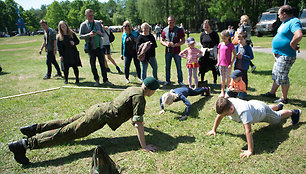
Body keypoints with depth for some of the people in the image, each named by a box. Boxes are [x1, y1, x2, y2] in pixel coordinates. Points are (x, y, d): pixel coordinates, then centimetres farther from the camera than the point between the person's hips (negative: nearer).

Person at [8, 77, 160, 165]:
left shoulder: (133, 89, 15)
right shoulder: (140, 97, -15)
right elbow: (138, 124, -20)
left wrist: (137, 121, 46)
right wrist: (144, 146, -14)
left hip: (99, 108, 9)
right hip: (100, 117, -9)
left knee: (67, 123, 18)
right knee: (66, 132, -8)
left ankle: (35, 128, 28)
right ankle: (25, 143, -7)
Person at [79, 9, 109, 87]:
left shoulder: (98, 23, 10)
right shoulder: (83, 25, 0)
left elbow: (103, 33, 16)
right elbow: (80, 36, -3)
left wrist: (101, 33, -8)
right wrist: (89, 35, -19)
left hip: (100, 47, 2)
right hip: (91, 48, -2)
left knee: (103, 64, 3)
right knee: (93, 65, 4)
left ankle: (105, 80, 10)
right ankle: (96, 80, 16)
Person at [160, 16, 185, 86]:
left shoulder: (179, 30, -3)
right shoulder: (165, 30, 5)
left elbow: (183, 41, -3)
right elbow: (161, 41, 10)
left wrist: (175, 44, -18)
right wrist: (166, 44, -11)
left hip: (176, 52, -2)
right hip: (168, 52, 3)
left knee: (179, 67, 3)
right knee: (167, 67, 10)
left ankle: (180, 81, 14)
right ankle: (167, 81, 21)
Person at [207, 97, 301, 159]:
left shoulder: (242, 110, -52)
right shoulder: (225, 105, -32)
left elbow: (248, 131, -52)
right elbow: (219, 116, -14)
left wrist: (250, 151, -51)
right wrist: (214, 130, -9)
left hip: (262, 109, -6)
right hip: (253, 104, 6)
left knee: (278, 117, 25)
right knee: (269, 109, 39)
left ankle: (294, 112, 54)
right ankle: (279, 106, 72)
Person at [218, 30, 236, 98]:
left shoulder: (231, 45, -7)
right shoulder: (220, 44, 7)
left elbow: (234, 55, -7)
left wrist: (231, 63, -12)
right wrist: (218, 62, 10)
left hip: (228, 65, -5)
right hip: (221, 64, 5)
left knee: (228, 78, 4)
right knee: (222, 78, 11)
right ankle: (222, 92, 19)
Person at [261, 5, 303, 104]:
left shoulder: (294, 22, -18)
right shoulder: (284, 22, 14)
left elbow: (299, 35, -36)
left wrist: (292, 45, -22)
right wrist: (275, 51, 12)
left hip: (286, 56, -10)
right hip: (279, 55, 10)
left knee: (282, 77, -3)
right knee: (276, 75, 19)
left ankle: (284, 99, 9)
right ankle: (272, 93, 33)